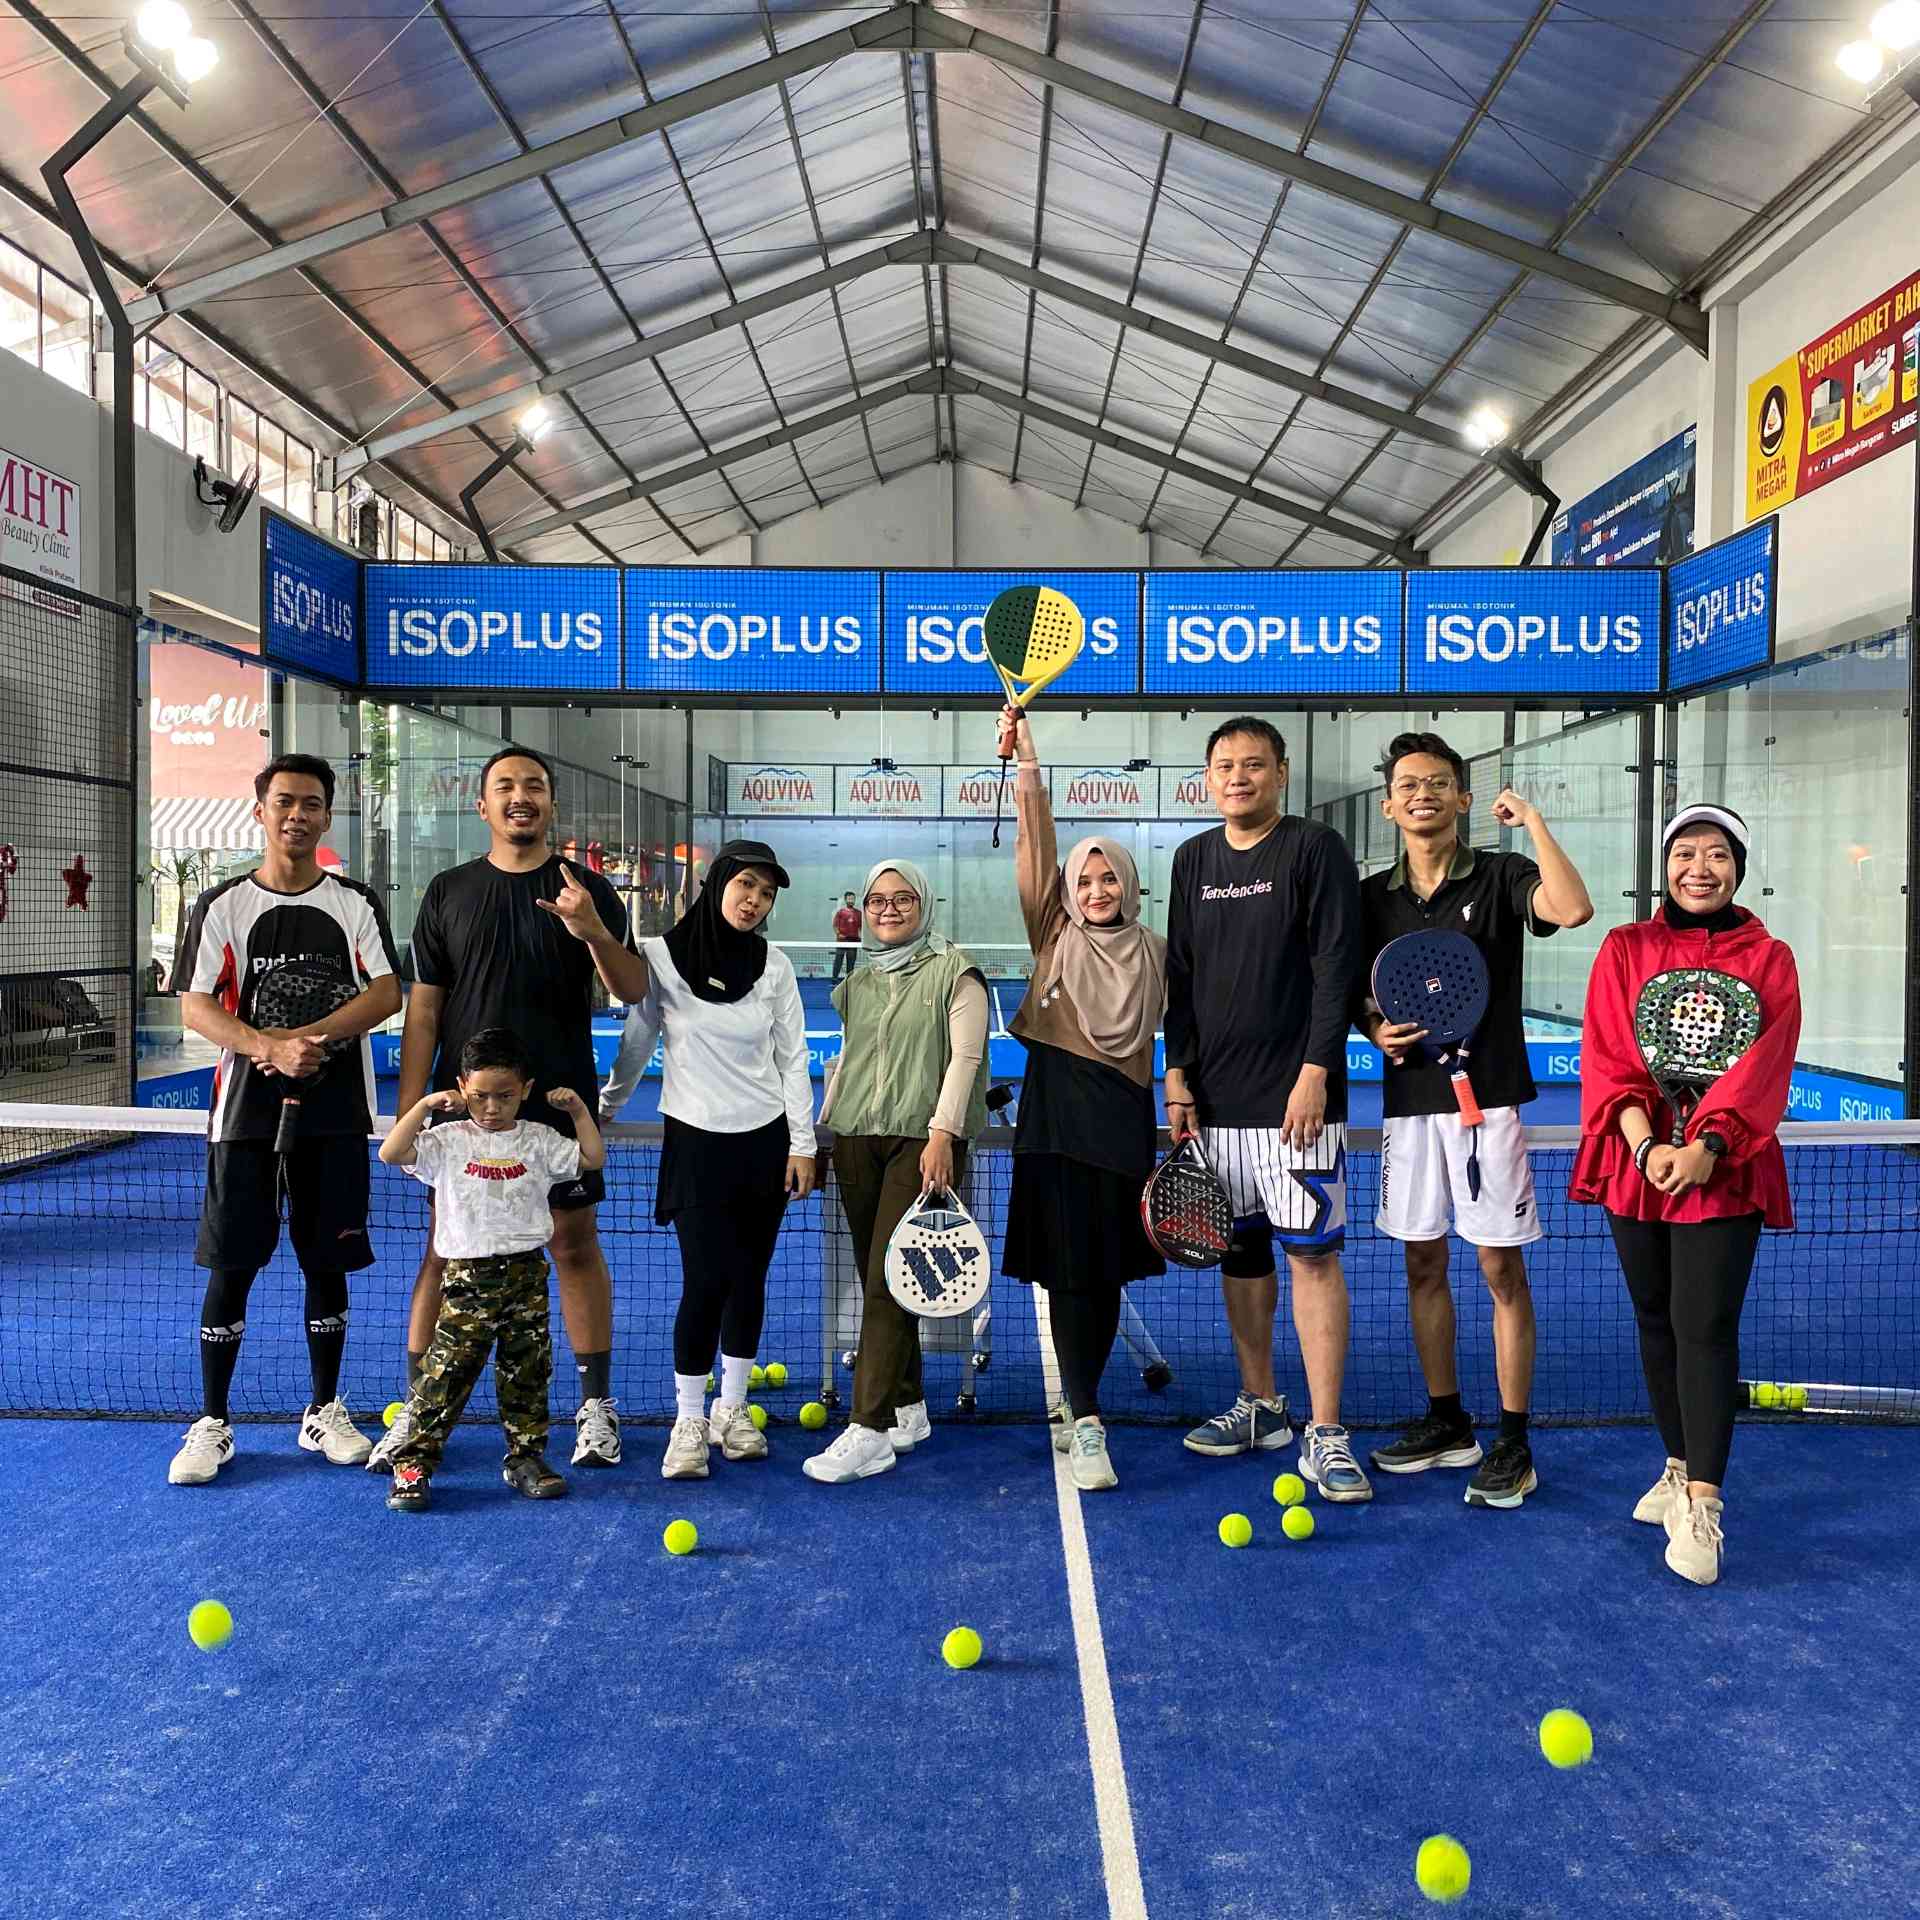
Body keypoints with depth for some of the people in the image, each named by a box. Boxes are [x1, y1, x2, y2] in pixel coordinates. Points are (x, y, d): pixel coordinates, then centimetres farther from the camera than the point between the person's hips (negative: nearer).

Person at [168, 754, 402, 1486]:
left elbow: (385, 995, -5)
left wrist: (307, 1038, -17)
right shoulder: (222, 905, 4)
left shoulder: (357, 904, 6)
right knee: (230, 1263, 1)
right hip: (246, 1107, -1)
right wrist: (271, 1048, -20)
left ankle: (323, 1412, 21)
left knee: (327, 1260, 7)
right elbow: (195, 1008, -4)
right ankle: (212, 1422, 15)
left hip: (335, 1110, 1)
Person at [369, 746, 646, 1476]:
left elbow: (633, 992, -4)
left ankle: (597, 1406, 16)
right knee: (444, 1249, 5)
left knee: (575, 1244, 4)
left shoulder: (588, 890, 3)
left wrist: (595, 934, -23)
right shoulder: (448, 892, 7)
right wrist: (408, 1112, -1)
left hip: (561, 1105, -1)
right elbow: (423, 1009, 6)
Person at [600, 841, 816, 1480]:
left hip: (765, 1141, 3)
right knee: (706, 1280, -7)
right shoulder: (660, 956, -6)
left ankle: (731, 1410, 25)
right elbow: (637, 1045, 4)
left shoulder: (775, 965, 2)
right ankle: (689, 1422, 10)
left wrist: (802, 1144, 1)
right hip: (696, 1140, -3)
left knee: (748, 1278, 9)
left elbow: (792, 1059, 4)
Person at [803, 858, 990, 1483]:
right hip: (858, 1142, 6)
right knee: (877, 1283, 7)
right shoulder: (858, 982, 18)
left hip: (922, 1141, -6)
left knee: (887, 1283, -12)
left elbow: (964, 1056, -7)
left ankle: (869, 1433, -11)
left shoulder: (953, 971, 0)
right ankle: (909, 1411, 20)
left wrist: (943, 1134, -16)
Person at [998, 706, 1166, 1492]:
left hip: (1125, 1117, 2)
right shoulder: (1055, 938, 4)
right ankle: (1086, 1425, -2)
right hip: (1058, 1113, -2)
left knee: (1108, 1273, 10)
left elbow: (1172, 1036, 11)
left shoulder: (1155, 954, 9)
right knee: (1068, 1272, -6)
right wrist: (1027, 764, -15)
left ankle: (1077, 1408, 28)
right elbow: (1035, 851, -6)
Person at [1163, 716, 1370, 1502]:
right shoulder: (1194, 859, 13)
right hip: (1214, 1095, 5)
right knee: (1240, 1250, 11)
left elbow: (1336, 969, -8)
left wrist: (1315, 1071, -15)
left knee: (1311, 1253, -5)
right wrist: (1177, 1076, 8)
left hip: (1295, 1092, -5)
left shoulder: (1316, 849, -3)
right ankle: (1259, 1406, 25)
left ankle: (1324, 1434, 1)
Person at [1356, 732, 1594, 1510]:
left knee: (1502, 1270, 1)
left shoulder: (1500, 876, -3)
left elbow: (1573, 908, -23)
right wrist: (1376, 1029, -5)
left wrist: (1533, 820, -18)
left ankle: (1513, 1445, 12)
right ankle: (1446, 1422, 28)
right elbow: (1357, 995, 15)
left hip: (1488, 1096, -4)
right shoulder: (1372, 895, 8)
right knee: (1422, 1265, 12)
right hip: (1408, 1099, 5)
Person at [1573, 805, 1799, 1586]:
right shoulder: (1624, 949, 6)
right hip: (1636, 1163, 2)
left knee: (1705, 1327, -7)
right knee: (1656, 1322, 11)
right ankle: (1680, 1468, 27)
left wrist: (1705, 1146, -21)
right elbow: (1608, 1058, -2)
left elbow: (1764, 1064, -7)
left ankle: (1701, 1507, -5)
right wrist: (1646, 1146, -16)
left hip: (1724, 1170, -2)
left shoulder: (1770, 958, 4)